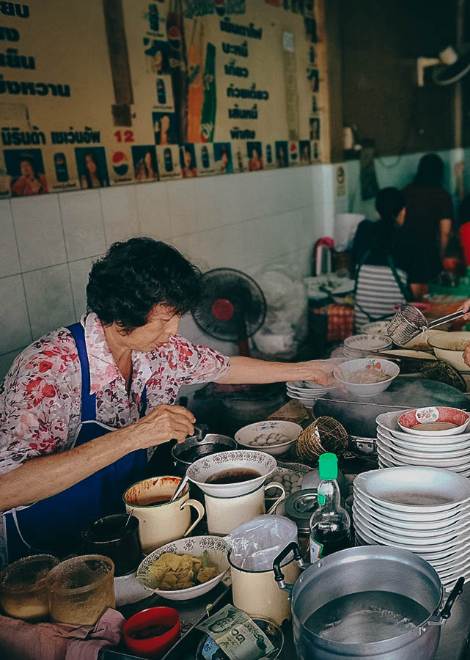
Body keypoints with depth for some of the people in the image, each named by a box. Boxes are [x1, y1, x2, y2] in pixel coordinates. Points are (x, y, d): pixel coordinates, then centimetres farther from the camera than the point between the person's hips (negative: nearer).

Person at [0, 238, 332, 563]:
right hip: (51, 553, -6)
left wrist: (303, 370, 16)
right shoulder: (50, 368, -26)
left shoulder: (159, 349, -6)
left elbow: (226, 367, 13)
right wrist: (132, 436, -37)